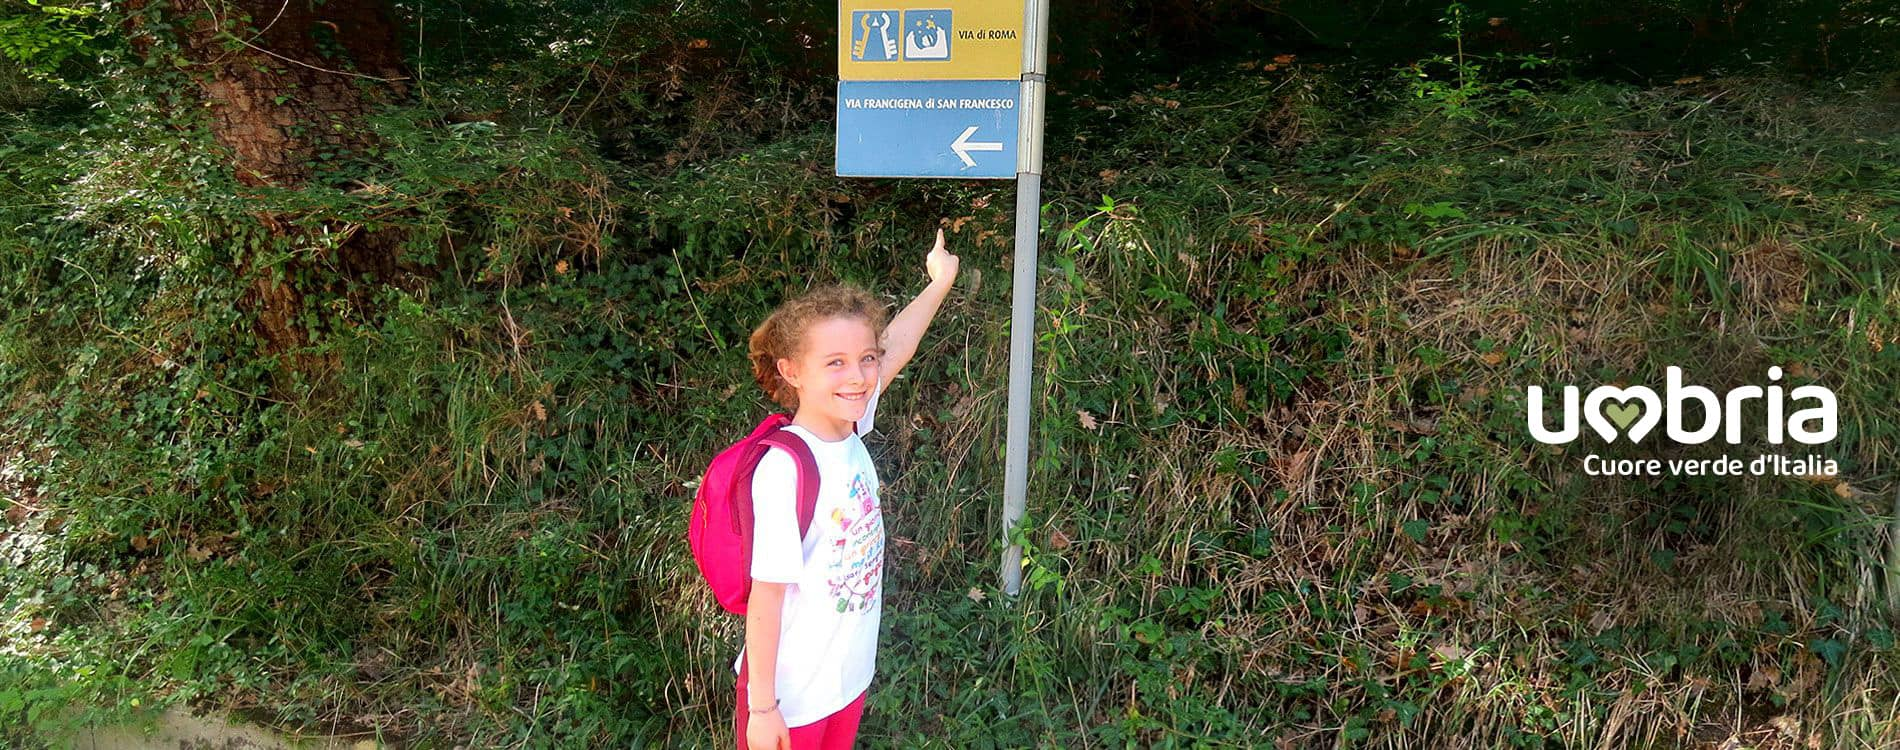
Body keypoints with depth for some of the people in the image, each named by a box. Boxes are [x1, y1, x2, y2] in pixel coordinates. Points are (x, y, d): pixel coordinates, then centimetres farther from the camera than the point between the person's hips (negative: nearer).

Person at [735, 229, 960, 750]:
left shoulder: (848, 431, -7)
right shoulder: (785, 470, -27)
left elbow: (895, 347, 9)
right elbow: (766, 596, -22)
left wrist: (940, 281, 19)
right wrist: (761, 707, -16)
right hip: (790, 700, -7)